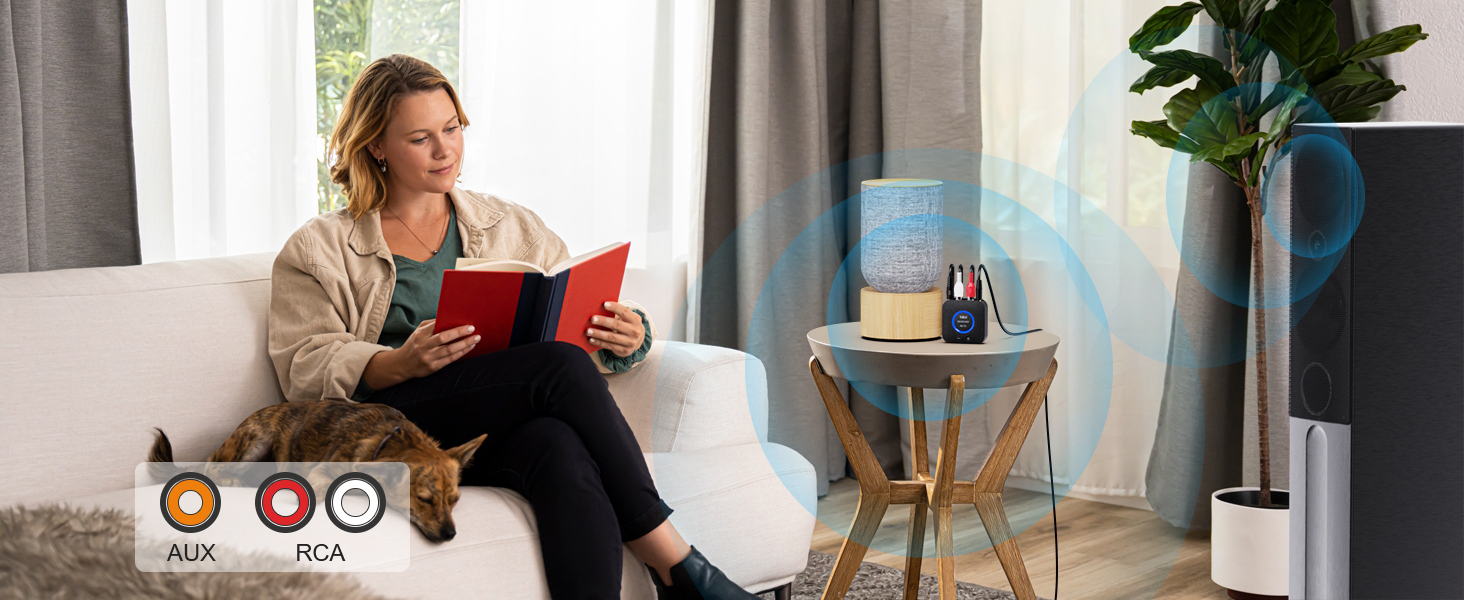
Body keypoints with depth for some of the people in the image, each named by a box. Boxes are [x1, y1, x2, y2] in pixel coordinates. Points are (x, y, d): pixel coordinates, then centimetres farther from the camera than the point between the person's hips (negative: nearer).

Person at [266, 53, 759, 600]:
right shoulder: (318, 250, 14)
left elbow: (583, 320, 19)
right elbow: (307, 366, 2)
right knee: (560, 367, -30)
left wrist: (628, 336, -6)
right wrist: (403, 363, -18)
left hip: (506, 435, 3)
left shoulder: (510, 226, 24)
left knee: (561, 448, -38)